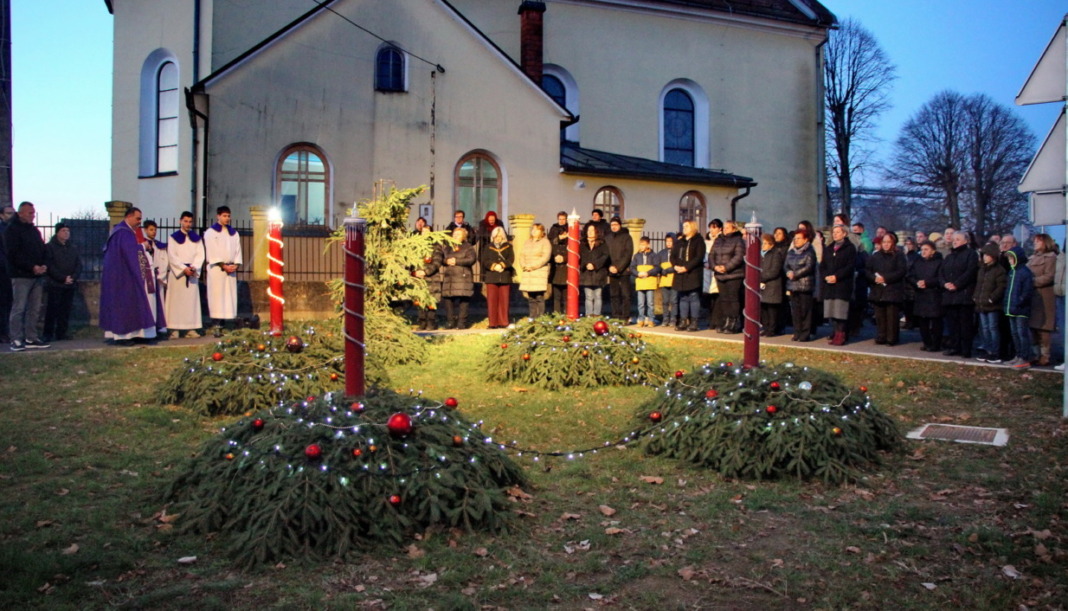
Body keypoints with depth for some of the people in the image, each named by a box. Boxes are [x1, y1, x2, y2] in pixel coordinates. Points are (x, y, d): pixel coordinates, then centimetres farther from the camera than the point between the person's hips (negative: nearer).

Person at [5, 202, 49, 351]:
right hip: (21, 276, -7)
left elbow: (43, 250, 19)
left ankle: (31, 338, 14)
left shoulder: (34, 230, 18)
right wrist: (32, 267, -18)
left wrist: (44, 265, -1)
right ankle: (16, 340, -3)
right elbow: (14, 254, -13)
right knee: (18, 308, -6)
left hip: (37, 275, 7)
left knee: (35, 309, 8)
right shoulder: (12, 230, -4)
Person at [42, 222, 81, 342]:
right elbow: (50, 266, -9)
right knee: (52, 310, -6)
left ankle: (61, 333, 9)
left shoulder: (73, 249, 17)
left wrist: (73, 277, -6)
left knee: (65, 310, 4)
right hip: (55, 284, -5)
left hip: (70, 285, 5)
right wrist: (63, 278, -13)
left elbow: (79, 265, 11)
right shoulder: (49, 247, 0)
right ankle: (48, 334, -2)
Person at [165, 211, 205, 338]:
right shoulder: (173, 238, 6)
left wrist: (194, 267, -12)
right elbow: (172, 256, -3)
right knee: (176, 300, -5)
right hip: (177, 272, -2)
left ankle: (191, 329, 1)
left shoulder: (197, 238, 13)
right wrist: (184, 268, -14)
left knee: (192, 299, 0)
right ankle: (175, 329, -5)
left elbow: (200, 255, 4)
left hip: (193, 273, 3)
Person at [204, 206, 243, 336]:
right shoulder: (210, 232, 2)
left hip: (231, 269, 5)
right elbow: (211, 252, -5)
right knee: (217, 296, -7)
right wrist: (223, 265, -12)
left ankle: (226, 323, 3)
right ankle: (217, 326, -8)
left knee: (230, 295, 1)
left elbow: (238, 250, 12)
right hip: (216, 269, -5)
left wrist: (236, 264, -4)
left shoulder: (234, 233, 17)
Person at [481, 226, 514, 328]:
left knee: (504, 300, -2)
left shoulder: (508, 247, 13)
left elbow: (511, 259, 1)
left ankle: (503, 322, 3)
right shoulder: (488, 247, 14)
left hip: (505, 277, 0)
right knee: (492, 300, -3)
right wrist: (494, 266, -12)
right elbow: (484, 260, 3)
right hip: (491, 277, 0)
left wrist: (502, 265, -15)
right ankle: (493, 323, 1)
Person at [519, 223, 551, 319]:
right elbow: (522, 256, 17)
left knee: (539, 298, -10)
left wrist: (533, 266, -13)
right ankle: (531, 318, 7)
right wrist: (524, 266, -3)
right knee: (531, 298, 4)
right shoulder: (527, 243, 22)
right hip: (527, 274, 6)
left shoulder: (545, 242, 2)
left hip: (540, 273, -6)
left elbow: (545, 257, -9)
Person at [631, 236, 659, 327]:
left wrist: (647, 273, -15)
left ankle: (650, 320, 7)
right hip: (640, 283, 2)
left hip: (650, 283, -2)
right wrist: (638, 273, -11)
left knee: (650, 303, 1)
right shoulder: (637, 255, 10)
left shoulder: (653, 255, 2)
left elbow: (657, 268, -5)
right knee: (641, 303, 5)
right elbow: (632, 267, 6)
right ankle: (641, 320, 11)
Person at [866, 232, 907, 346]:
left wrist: (885, 278, -15)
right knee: (880, 316, 4)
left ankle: (891, 339, 1)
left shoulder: (899, 256, 2)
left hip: (893, 291, -4)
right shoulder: (875, 256, 14)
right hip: (878, 291, 4)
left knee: (892, 316, -4)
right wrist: (874, 278, -11)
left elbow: (902, 271, -8)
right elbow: (867, 270, 9)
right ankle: (880, 337, 10)